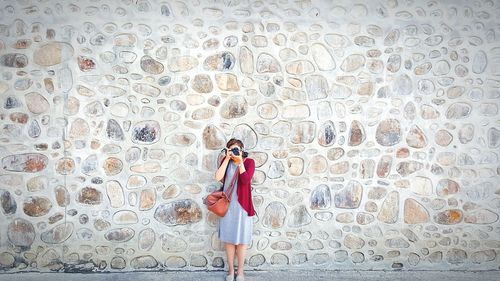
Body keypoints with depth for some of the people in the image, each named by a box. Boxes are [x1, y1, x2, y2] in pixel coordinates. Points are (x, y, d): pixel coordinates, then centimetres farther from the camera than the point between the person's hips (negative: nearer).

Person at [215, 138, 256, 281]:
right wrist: (227, 158, -13)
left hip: (242, 205, -2)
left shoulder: (249, 161, -3)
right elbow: (218, 177, -14)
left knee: (241, 239, 5)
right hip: (227, 205, 2)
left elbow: (245, 180, -18)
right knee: (228, 238, 8)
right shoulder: (226, 161, 3)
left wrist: (240, 161, -15)